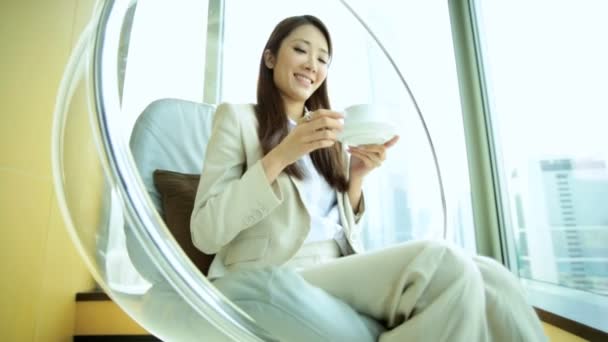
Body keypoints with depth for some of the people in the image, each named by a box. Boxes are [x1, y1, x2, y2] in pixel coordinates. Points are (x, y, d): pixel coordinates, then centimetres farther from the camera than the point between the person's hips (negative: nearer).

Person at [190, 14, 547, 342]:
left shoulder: (328, 136, 20)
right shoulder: (238, 117, 4)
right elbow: (206, 234, -7)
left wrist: (356, 177, -2)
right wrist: (280, 156, -15)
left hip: (340, 273, 5)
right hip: (274, 282, -5)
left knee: (488, 279, -21)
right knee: (443, 265, -27)